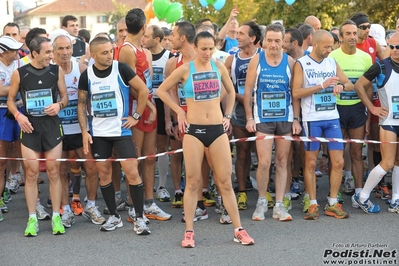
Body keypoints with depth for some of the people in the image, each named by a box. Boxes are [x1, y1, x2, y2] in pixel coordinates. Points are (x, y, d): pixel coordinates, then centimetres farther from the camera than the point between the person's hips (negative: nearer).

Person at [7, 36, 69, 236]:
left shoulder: (56, 71, 2)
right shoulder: (19, 74, -2)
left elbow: (65, 96, 9)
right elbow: (11, 99, 7)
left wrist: (59, 105, -13)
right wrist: (18, 115, -11)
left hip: (52, 125, 1)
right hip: (29, 127, -1)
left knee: (54, 172, 3)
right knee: (31, 173, 1)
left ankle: (56, 217, 11)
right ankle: (32, 219, 8)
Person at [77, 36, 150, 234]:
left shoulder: (120, 69, -8)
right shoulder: (86, 75, 0)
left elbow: (143, 90, -3)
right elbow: (81, 104, 7)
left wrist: (136, 116, -4)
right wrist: (84, 131, -1)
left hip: (121, 130, -3)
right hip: (98, 133, 3)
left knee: (132, 172, -7)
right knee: (104, 174, 8)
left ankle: (139, 218, 3)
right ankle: (114, 216, 21)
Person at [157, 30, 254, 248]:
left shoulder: (219, 67, 5)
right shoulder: (185, 69, -3)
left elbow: (231, 92, 21)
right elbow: (162, 91, 6)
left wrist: (227, 115, 12)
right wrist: (179, 111, 0)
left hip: (217, 130, 2)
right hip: (194, 130, -2)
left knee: (225, 181, 4)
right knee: (193, 181, 1)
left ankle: (239, 230, 9)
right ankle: (189, 232, 9)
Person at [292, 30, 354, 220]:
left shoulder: (332, 62, 11)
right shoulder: (301, 64, -3)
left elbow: (350, 84, 13)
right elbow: (296, 92, -12)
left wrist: (341, 85, -10)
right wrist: (322, 85, -18)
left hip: (332, 118, 5)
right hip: (312, 119, -4)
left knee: (338, 162, 1)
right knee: (311, 163, 2)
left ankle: (333, 204, 12)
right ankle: (313, 204, 10)